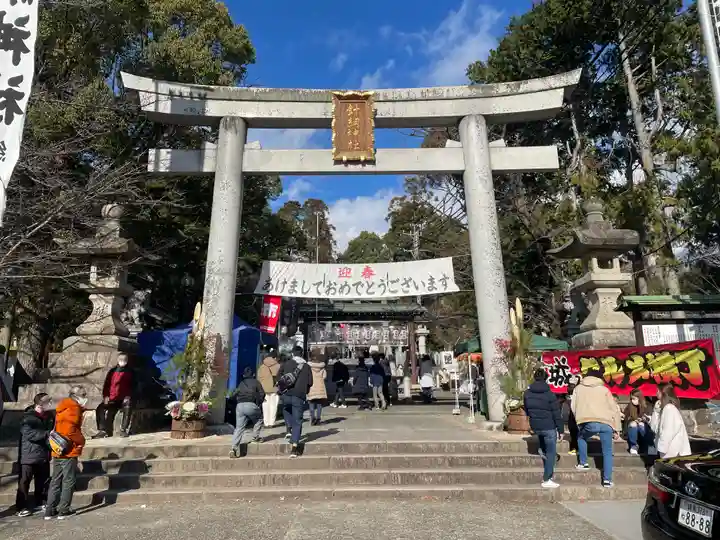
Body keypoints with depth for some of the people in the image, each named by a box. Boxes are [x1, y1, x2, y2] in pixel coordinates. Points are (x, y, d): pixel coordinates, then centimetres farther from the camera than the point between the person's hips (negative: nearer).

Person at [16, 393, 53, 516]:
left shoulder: (49, 416, 2)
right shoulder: (28, 417, -17)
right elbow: (30, 434, -27)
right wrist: (48, 433, -30)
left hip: (44, 455, 6)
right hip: (29, 456, -6)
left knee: (43, 481, 15)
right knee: (24, 482, 3)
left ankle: (41, 502, 30)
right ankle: (21, 507, 14)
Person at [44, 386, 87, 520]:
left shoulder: (63, 408, 15)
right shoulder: (74, 408, -15)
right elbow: (70, 431, -24)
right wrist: (81, 441, -10)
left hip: (58, 452, 9)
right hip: (69, 452, -9)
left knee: (55, 481, 13)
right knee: (69, 481, 0)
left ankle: (50, 510, 17)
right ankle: (64, 510, 4)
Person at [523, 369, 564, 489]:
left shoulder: (527, 393, -2)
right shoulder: (550, 394, -15)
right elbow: (557, 414, -12)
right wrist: (561, 430, -3)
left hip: (535, 426, 5)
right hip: (549, 427, -5)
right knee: (551, 453, 5)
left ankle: (543, 450, 29)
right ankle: (546, 480, 6)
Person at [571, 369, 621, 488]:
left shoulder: (579, 388, 22)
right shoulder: (604, 389, 21)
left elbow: (573, 407, 14)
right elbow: (614, 409, 15)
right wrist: (617, 429, 17)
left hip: (589, 423, -1)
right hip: (606, 424, 1)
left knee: (581, 438, 31)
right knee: (607, 452, 14)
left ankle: (583, 463, 29)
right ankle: (607, 480, 7)